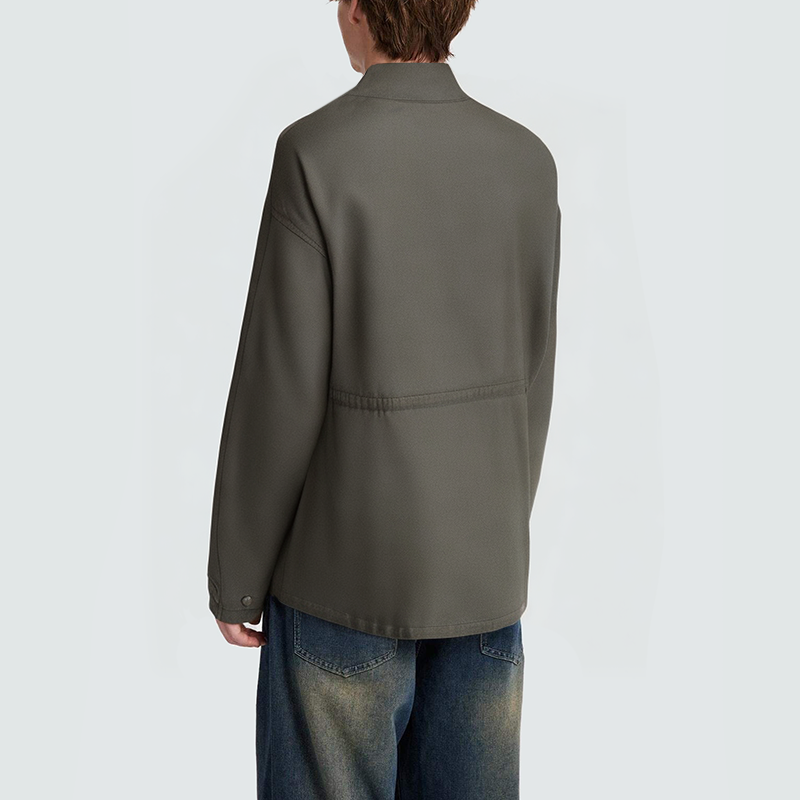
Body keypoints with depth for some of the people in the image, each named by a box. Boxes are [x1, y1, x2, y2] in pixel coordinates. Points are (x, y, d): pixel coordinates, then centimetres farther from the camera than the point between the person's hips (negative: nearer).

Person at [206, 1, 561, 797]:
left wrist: (234, 576, -4)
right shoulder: (525, 162, -1)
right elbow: (526, 380, 5)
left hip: (348, 567, -5)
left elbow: (280, 393, -17)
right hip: (477, 566, 5)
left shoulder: (316, 155, -17)